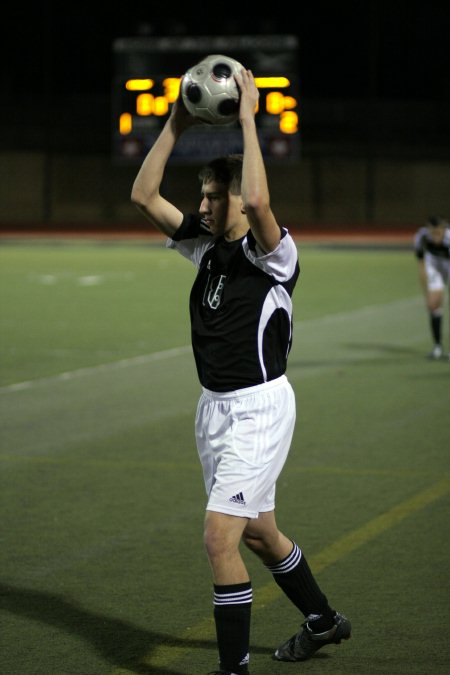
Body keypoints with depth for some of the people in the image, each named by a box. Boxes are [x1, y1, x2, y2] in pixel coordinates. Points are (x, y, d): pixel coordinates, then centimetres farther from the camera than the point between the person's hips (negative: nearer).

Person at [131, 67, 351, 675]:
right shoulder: (206, 246, 5)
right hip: (215, 406, 9)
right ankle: (323, 621, 43)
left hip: (259, 408, -9)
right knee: (258, 532, 22)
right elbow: (144, 196, 4)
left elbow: (257, 201, -37)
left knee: (219, 538, -15)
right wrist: (176, 126, -2)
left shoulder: (273, 254, -16)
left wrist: (248, 119, -30)